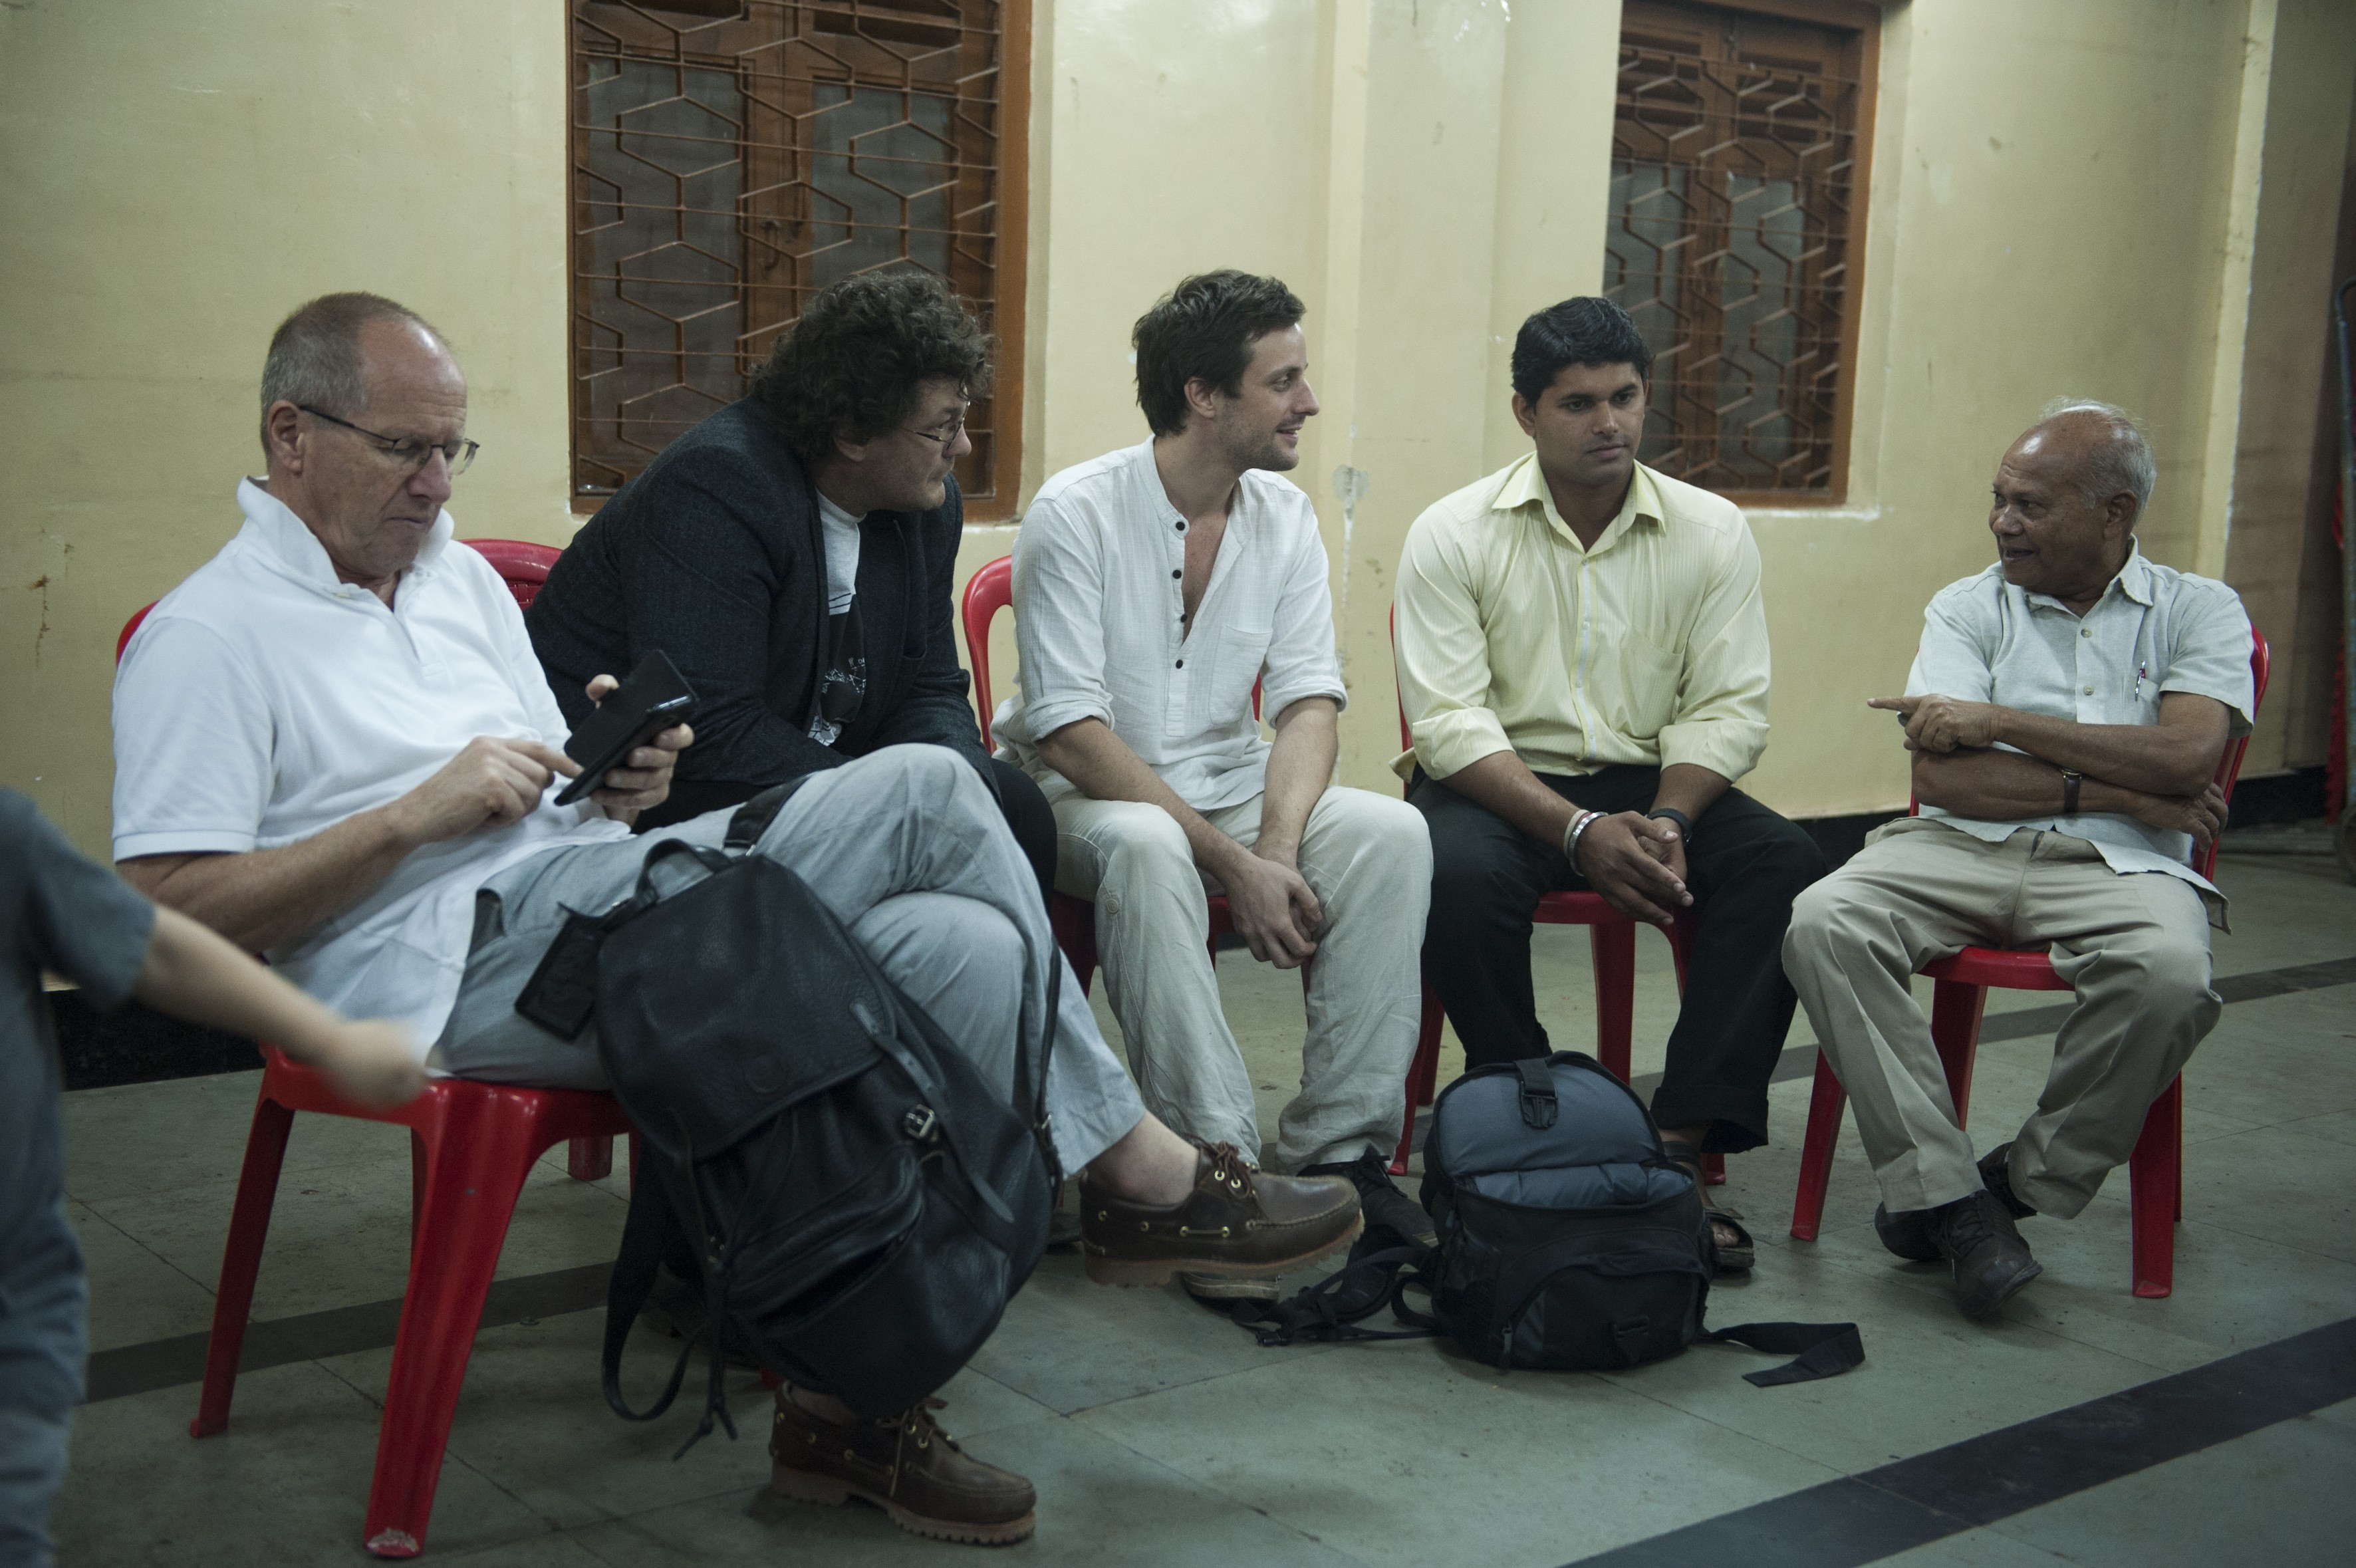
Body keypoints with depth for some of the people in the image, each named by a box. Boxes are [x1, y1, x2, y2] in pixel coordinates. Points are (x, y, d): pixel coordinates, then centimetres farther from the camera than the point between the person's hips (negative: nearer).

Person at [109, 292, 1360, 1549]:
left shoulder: (460, 578, 24)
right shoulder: (208, 636, 0)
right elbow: (167, 912, -11)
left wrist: (615, 786, 2)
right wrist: (411, 817, -16)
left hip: (579, 894, 9)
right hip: (459, 968, -8)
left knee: (962, 950, -17)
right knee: (920, 790, -21)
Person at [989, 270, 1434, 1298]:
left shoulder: (1284, 518, 3)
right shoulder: (1076, 514, -15)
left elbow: (1309, 702, -3)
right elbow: (1074, 736, -20)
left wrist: (1277, 845, -23)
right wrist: (1233, 863, -27)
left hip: (1225, 788, 5)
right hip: (1079, 797, -5)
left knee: (1391, 833, -22)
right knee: (1148, 848, -39)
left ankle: (1339, 1151, -18)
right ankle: (1216, 1167, -34)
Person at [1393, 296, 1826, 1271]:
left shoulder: (1711, 532, 4)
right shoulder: (1453, 534, -4)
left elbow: (1728, 708, 0)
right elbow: (1449, 722, -12)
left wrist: (1667, 820, -21)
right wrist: (1581, 833, -25)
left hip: (1649, 780, 3)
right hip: (1497, 784, -2)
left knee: (1786, 864, -24)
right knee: (1461, 877, -35)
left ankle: (1681, 1145, -25)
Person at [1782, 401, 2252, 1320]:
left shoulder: (2199, 612, 11)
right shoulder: (1969, 608, 13)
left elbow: (2189, 754, -9)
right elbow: (1941, 777, -1)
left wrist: (2000, 720, -7)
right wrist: (2116, 790, -6)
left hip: (2116, 865, -1)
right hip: (1963, 847, 2)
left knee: (2169, 974, -36)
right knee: (1823, 925, -28)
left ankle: (2024, 1181, -12)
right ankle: (1947, 1195, -22)